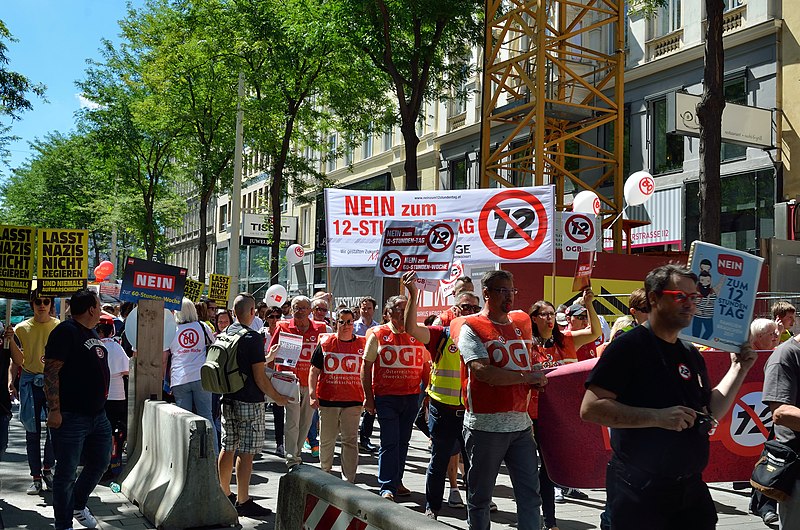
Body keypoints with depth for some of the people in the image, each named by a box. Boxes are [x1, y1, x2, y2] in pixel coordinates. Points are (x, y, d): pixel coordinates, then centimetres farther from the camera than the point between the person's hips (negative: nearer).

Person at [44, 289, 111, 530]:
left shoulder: (92, 332, 15)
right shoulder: (66, 332, -13)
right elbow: (51, 372, -19)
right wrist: (54, 410, -23)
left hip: (98, 415, 9)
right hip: (71, 417, -9)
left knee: (100, 463, 18)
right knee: (67, 471, 2)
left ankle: (78, 505, 38)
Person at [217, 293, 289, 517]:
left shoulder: (223, 334, 7)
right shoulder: (252, 338, -16)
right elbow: (259, 377, -17)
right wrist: (277, 397, -5)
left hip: (228, 400, 8)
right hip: (249, 402, -8)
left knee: (227, 448, 15)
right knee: (246, 453, -2)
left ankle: (224, 495, 27)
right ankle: (243, 502, 2)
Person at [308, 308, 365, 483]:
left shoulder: (362, 344, 5)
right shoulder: (325, 342, 4)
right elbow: (314, 370, 5)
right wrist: (312, 393, -5)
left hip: (353, 401, 0)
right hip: (328, 399, 1)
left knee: (350, 441, -1)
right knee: (326, 440, 11)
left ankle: (349, 480, 4)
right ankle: (324, 472, 30)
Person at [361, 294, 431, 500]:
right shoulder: (377, 334, -1)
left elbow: (425, 367, 13)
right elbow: (366, 366, 0)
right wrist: (368, 397, -4)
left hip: (411, 397, 4)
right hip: (386, 397, -3)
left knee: (403, 441, 12)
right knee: (389, 443, -6)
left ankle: (396, 481, 25)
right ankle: (387, 488, -2)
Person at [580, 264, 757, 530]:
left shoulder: (691, 354, 12)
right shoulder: (628, 346, -13)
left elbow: (711, 411, 17)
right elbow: (590, 408, -21)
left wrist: (739, 368, 9)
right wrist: (657, 417, -25)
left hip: (691, 486, 7)